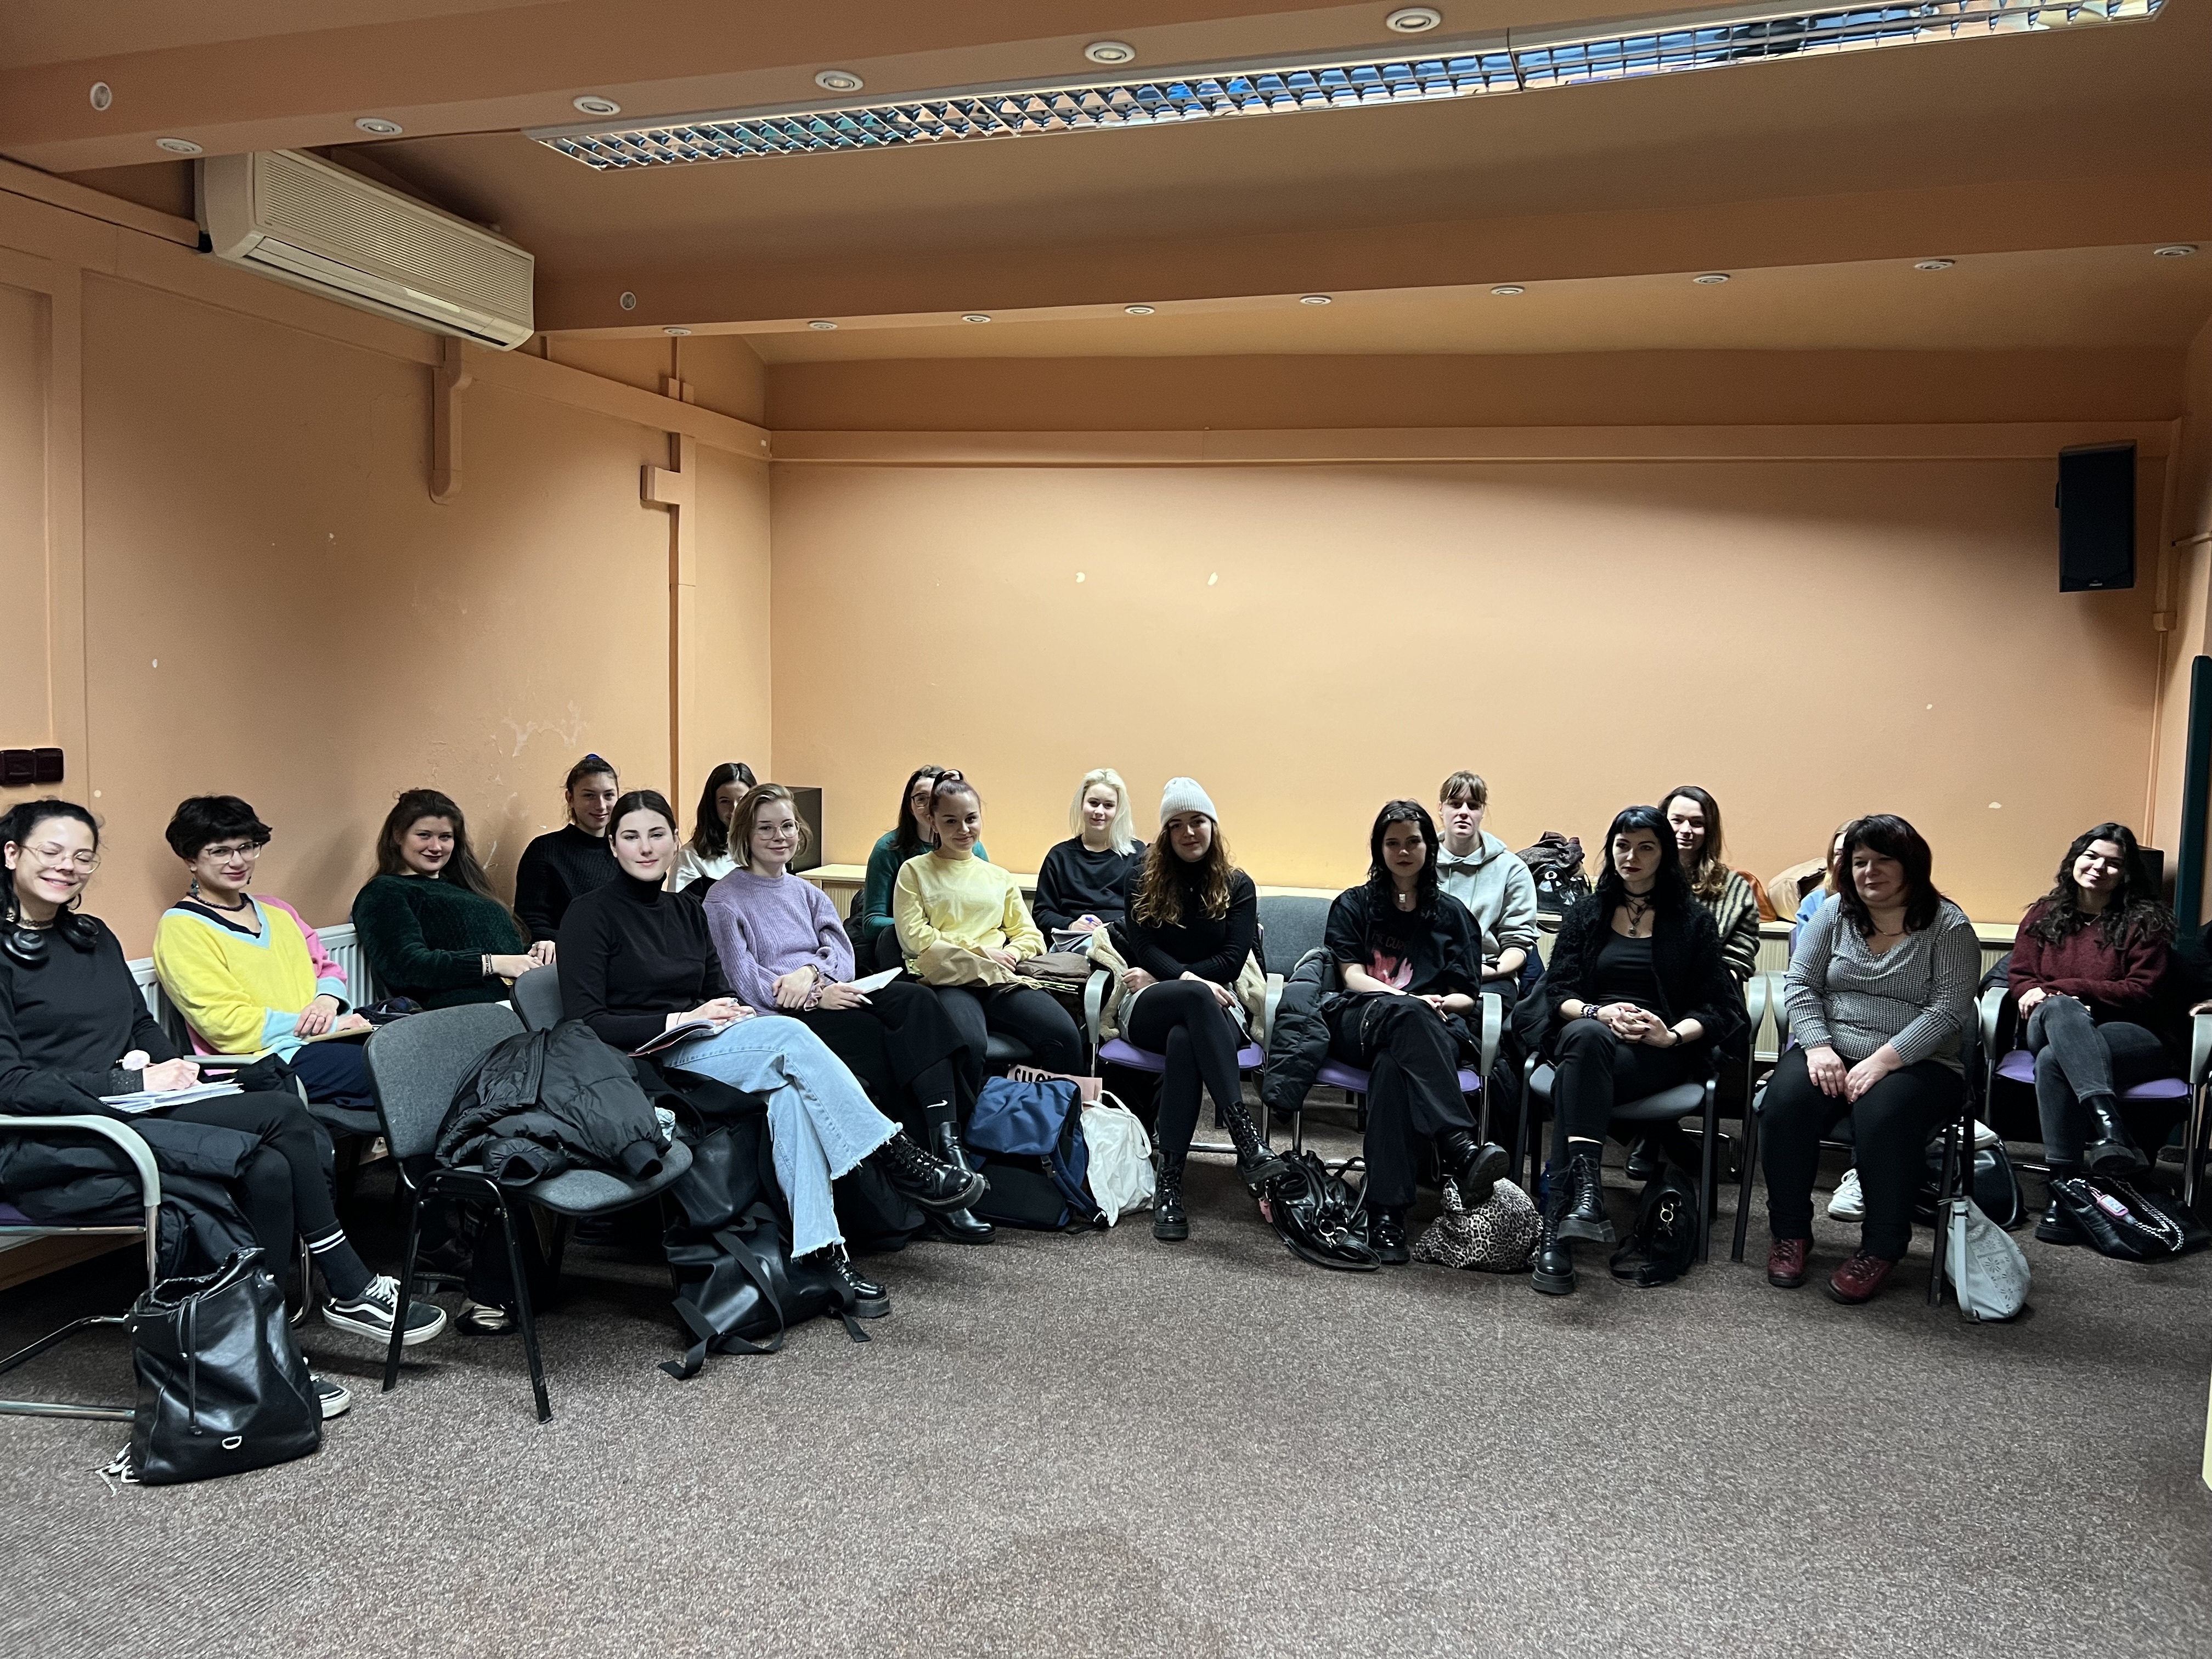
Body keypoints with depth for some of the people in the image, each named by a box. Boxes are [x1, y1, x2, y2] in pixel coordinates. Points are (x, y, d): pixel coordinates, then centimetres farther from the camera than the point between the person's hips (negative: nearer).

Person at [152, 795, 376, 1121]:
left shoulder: (277, 911, 23)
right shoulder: (180, 928, 0)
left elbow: (328, 969, 24)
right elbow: (229, 1024, -9)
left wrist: (327, 1001, -2)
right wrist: (329, 1027, -12)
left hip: (328, 1041, 7)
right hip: (266, 1057, -7)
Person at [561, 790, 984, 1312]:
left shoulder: (687, 913, 17)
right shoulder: (591, 914, -3)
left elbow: (718, 992, 19)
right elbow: (583, 1024, -11)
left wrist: (734, 1011, -6)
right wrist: (680, 1021, -18)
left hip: (697, 1052, 6)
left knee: (788, 1087, -28)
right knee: (788, 1036, -27)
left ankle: (823, 1253, -32)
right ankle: (897, 1160, -21)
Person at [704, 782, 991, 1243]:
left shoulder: (806, 892, 25)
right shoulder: (725, 900, 6)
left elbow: (842, 952, 10)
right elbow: (744, 982, -6)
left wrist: (810, 971, -13)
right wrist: (816, 997, -17)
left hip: (829, 996, 5)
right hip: (778, 1016, -5)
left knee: (914, 998, -26)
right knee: (877, 1035, -31)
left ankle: (946, 1142, -38)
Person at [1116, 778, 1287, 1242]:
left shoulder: (1237, 886, 12)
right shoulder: (1141, 880, 12)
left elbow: (1233, 960, 0)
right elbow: (1145, 950, -1)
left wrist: (1162, 976, -8)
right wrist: (1192, 981, -19)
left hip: (1215, 1006, 1)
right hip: (1148, 1008, 0)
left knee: (1184, 1040, -40)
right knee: (1197, 998, -39)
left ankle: (1170, 1185, -43)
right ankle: (1248, 1144, -51)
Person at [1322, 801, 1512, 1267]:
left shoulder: (1452, 913, 25)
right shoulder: (1353, 906, 22)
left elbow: (1467, 996, 16)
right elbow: (1352, 977, 6)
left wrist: (1440, 1004, -9)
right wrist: (1410, 1001, -12)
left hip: (1433, 1029, 1)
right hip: (1357, 1022, -1)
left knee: (1392, 1066, -40)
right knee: (1407, 1015, -40)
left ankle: (1387, 1214, -51)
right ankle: (1460, 1147, -55)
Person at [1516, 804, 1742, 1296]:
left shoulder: (1691, 920, 14)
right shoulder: (1585, 914, 19)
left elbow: (1717, 1006, 7)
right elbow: (1557, 991, 9)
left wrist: (1672, 1035, -14)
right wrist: (1598, 1011, -13)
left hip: (1661, 1051, -2)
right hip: (1587, 1036, 2)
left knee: (1576, 1074, -36)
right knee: (1586, 1035, -39)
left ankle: (1557, 1225, -45)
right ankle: (1586, 1190, -50)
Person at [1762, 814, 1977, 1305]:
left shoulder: (1948, 926, -1)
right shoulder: (1834, 914, 9)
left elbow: (1948, 1012, -10)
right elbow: (1799, 986, 4)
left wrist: (1884, 1060, -21)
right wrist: (1818, 1048, -13)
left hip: (1917, 1062, -3)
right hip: (1830, 1053, 3)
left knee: (1883, 1112, -35)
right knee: (1787, 1099, -28)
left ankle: (1881, 1249, -16)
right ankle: (1791, 1234, -10)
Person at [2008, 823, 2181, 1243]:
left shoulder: (2145, 920, 6)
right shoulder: (2045, 913, 16)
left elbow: (2142, 992, -4)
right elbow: (2019, 976, 12)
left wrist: (2062, 987, -12)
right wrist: (2061, 1001, -11)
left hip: (2126, 1034, -2)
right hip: (2049, 1028, 2)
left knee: (2054, 1060, -38)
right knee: (2059, 1010, -39)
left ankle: (2064, 1187, -45)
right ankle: (2108, 1125, -57)